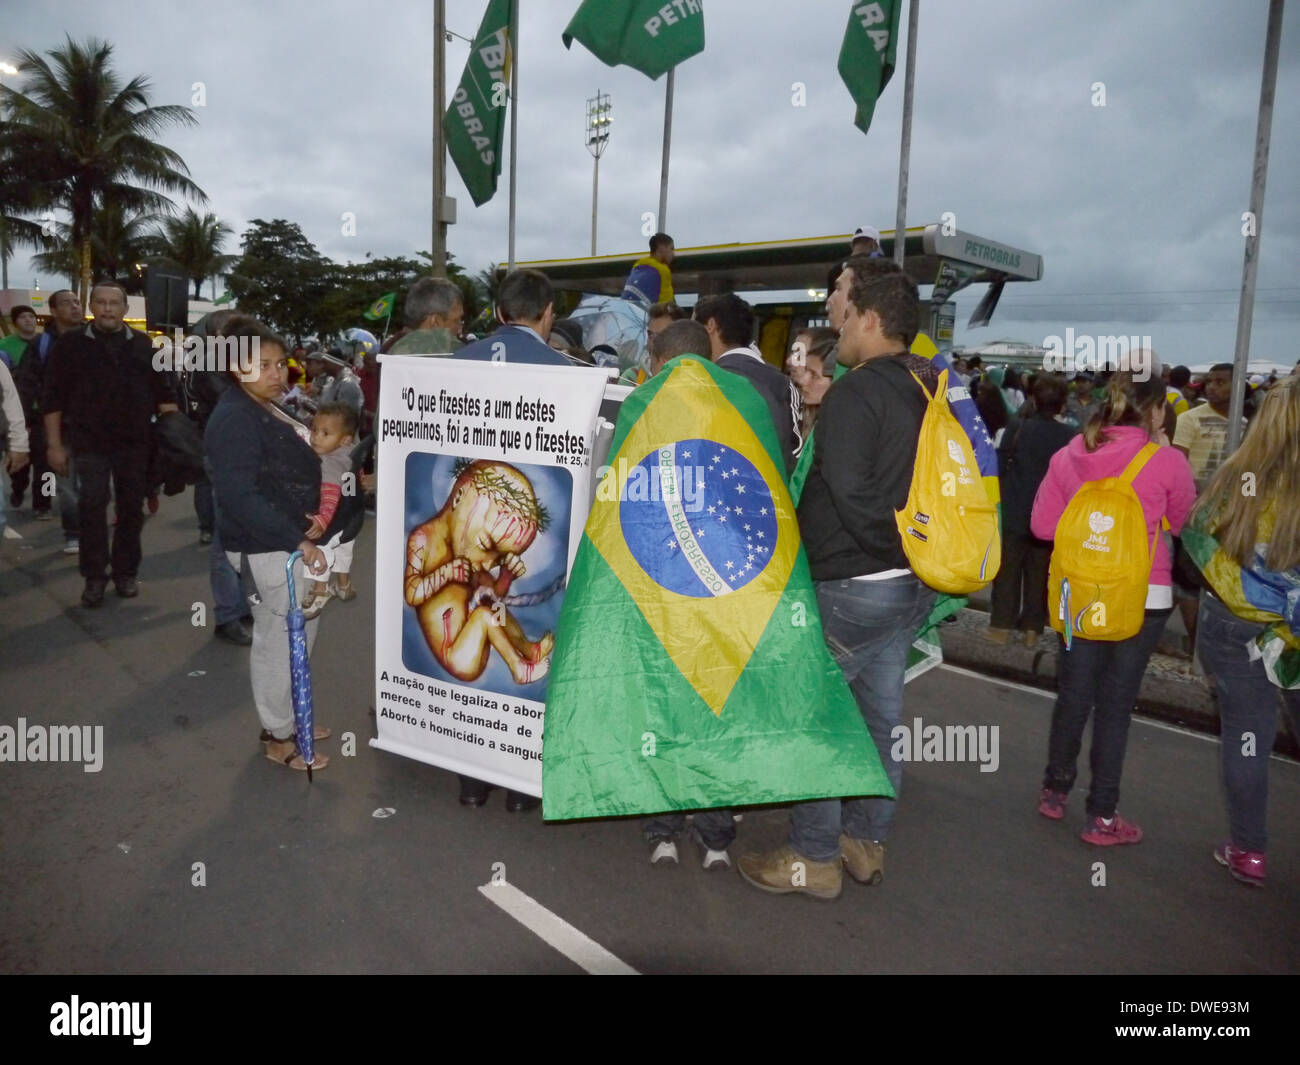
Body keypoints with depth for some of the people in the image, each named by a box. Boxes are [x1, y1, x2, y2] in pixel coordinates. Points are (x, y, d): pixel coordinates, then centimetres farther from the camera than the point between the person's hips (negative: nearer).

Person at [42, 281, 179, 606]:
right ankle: (94, 578, 10)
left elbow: (163, 392, 8)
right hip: (89, 445, -1)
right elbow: (53, 398, 0)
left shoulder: (143, 344, 6)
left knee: (131, 510, 8)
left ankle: (126, 573, 20)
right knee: (92, 511, 0)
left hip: (136, 444, 2)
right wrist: (54, 445, -5)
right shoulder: (71, 344, 1)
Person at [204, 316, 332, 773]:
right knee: (277, 638, 1)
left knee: (300, 632, 19)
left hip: (292, 540, 10)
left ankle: (288, 714, 36)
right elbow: (239, 494, -26)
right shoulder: (234, 419, -18)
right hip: (266, 548, -10)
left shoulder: (270, 411, 12)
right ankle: (277, 736, 16)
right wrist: (297, 541, -28)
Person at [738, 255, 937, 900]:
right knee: (880, 711, 17)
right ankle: (866, 844, 31)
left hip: (854, 584, -9)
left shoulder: (853, 394, -17)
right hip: (913, 583, 9)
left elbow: (850, 493, -24)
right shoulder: (931, 391, 9)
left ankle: (814, 858, 13)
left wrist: (898, 547, -14)